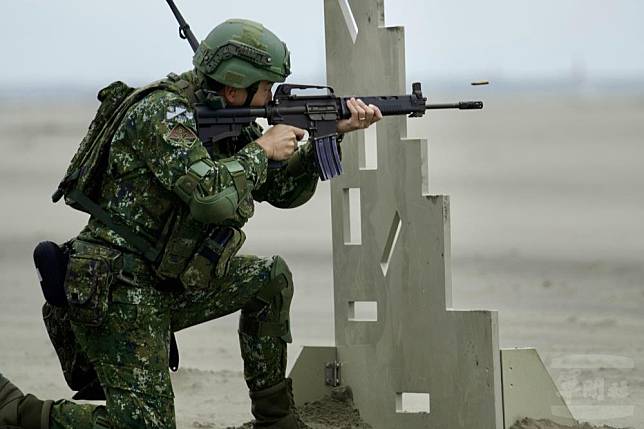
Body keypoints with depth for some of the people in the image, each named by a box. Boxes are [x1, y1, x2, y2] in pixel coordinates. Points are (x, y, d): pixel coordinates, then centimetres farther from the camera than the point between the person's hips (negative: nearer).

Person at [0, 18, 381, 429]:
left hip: (168, 286, 10)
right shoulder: (162, 114, -19)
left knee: (272, 279, 15)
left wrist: (334, 133, 6)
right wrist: (262, 149, -16)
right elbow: (212, 195, -33)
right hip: (119, 293, -10)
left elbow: (284, 190, 18)